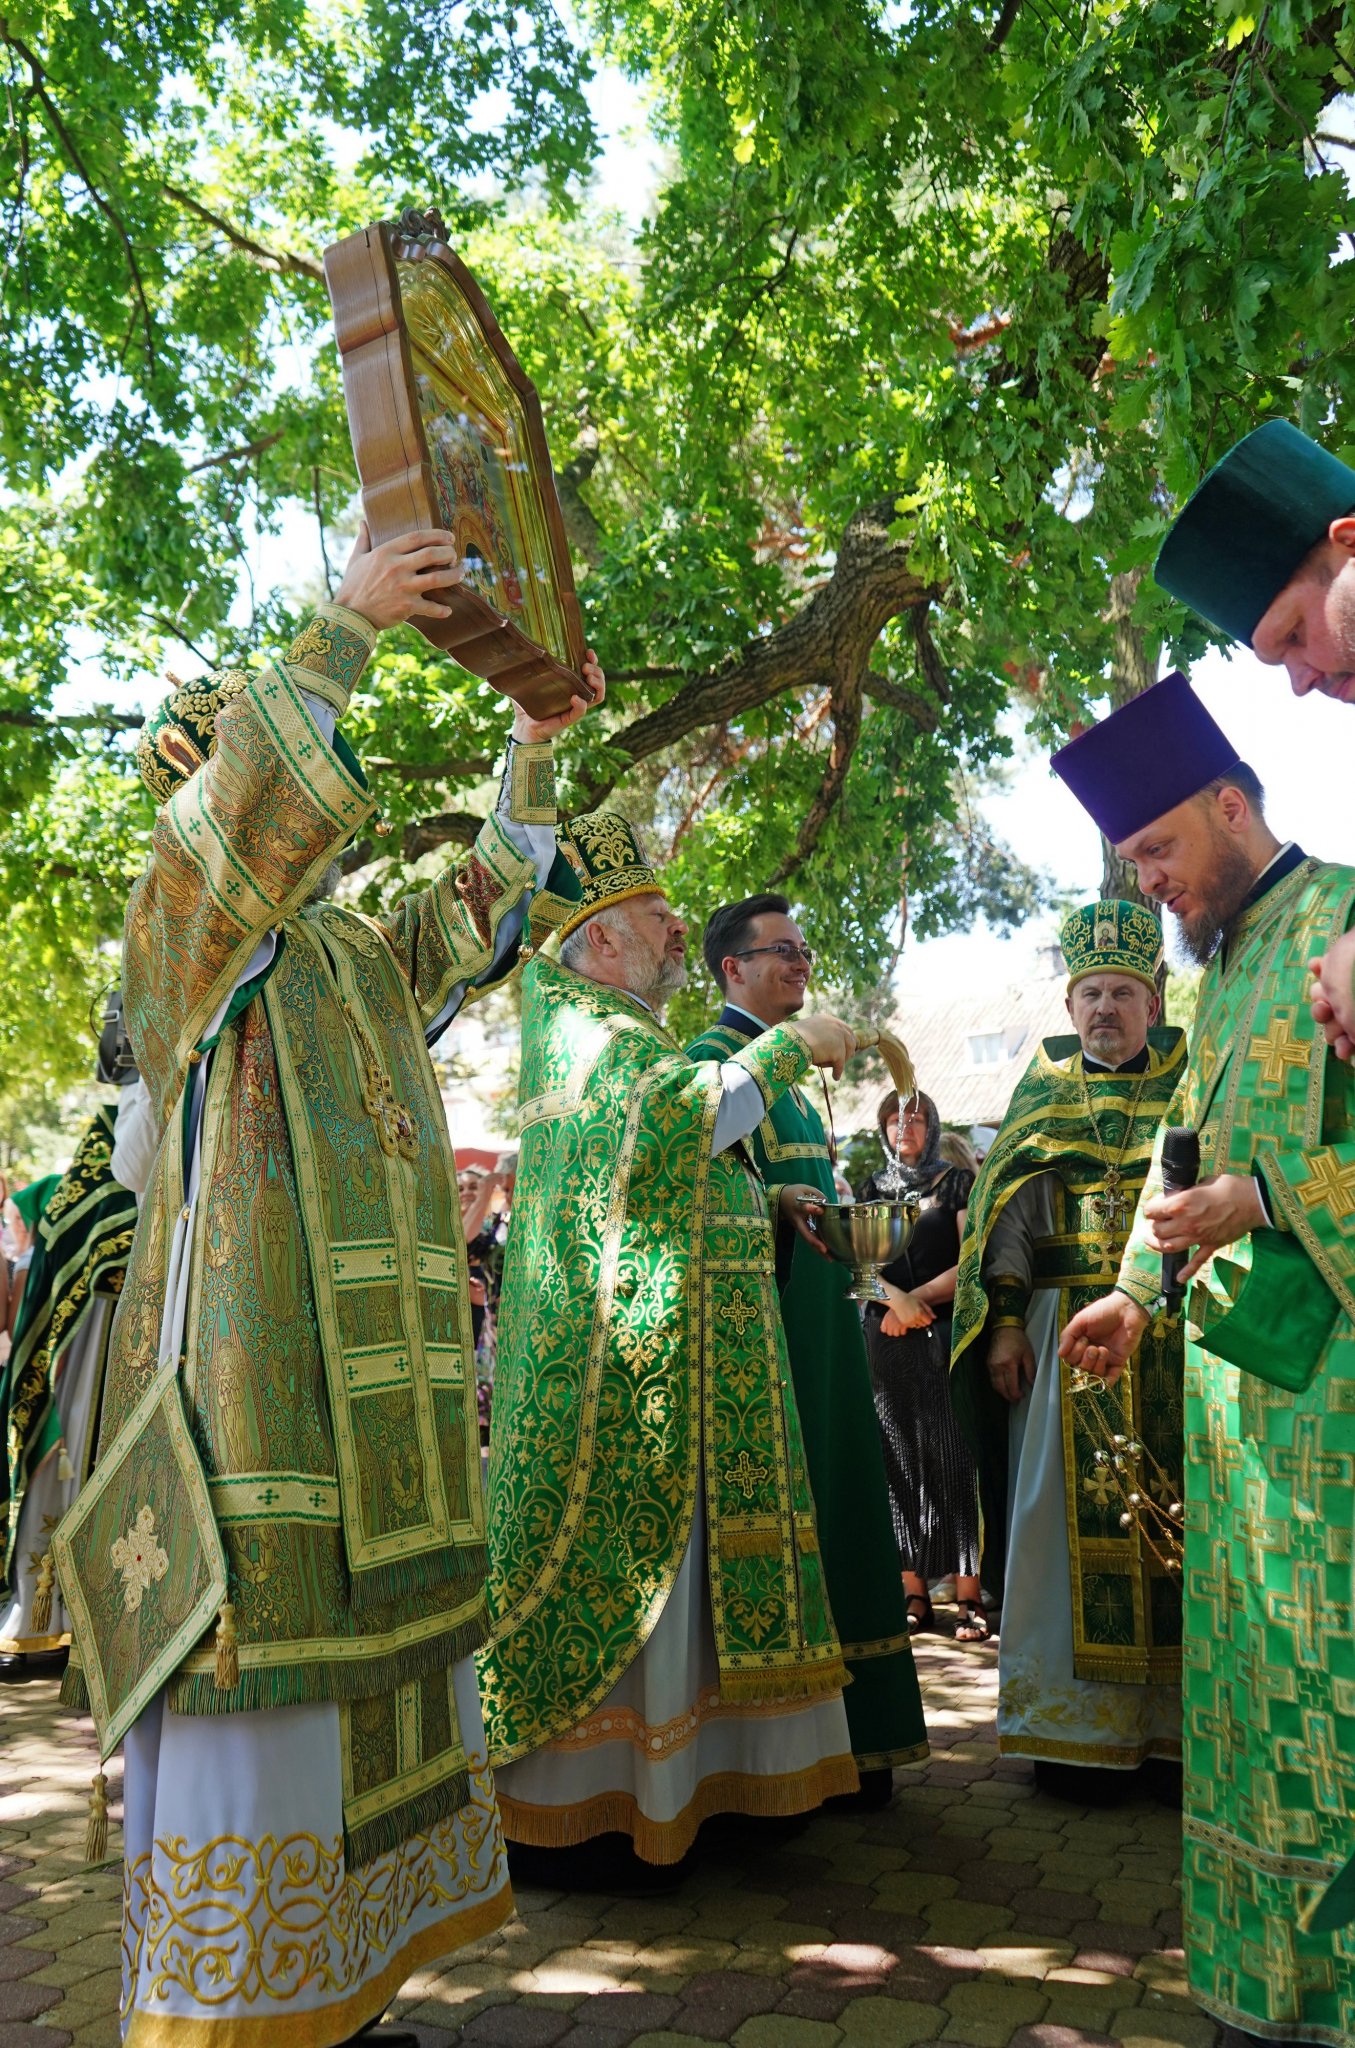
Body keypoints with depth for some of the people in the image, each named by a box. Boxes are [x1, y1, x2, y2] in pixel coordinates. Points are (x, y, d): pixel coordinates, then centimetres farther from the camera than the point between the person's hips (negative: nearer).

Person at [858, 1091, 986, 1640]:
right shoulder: (872, 1190, 16)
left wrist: (917, 1298, -8)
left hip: (945, 1336, -3)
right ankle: (914, 1595, 4)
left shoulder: (957, 1182, 6)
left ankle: (968, 1597, -5)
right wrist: (896, 1299, -10)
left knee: (951, 1461, -6)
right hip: (884, 1339, 3)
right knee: (898, 1463, 1)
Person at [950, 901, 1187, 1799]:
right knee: (1078, 1519, -2)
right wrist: (1004, 1323, -2)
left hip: (1177, 1335, 1)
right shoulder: (1044, 1093, 10)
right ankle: (1080, 1727, 7)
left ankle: (1174, 1720, 12)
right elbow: (1006, 1212, 7)